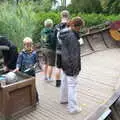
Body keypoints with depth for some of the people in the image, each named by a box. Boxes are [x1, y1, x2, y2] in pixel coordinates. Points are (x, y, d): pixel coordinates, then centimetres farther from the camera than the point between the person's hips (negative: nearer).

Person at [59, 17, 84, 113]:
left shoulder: (65, 34, 5)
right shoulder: (72, 36, -24)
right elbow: (74, 54, -22)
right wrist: (76, 68, -17)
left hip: (65, 63, 10)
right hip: (70, 65, -9)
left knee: (65, 82, 22)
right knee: (72, 85, 0)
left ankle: (64, 99, 41)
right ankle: (73, 107, 10)